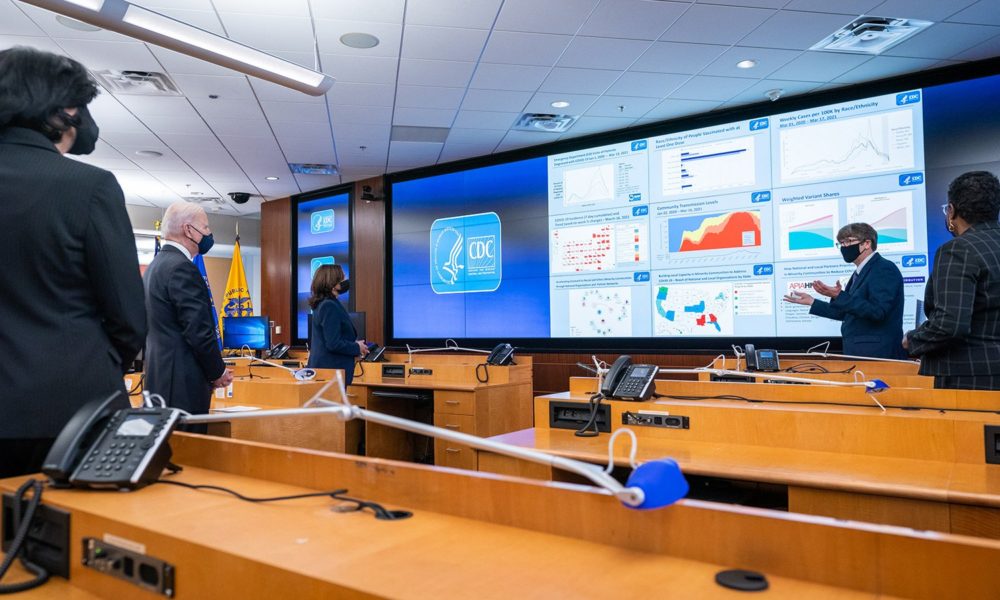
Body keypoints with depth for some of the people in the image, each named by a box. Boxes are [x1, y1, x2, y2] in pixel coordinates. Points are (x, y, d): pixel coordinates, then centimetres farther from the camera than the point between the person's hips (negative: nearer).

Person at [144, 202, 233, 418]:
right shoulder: (182, 267, -16)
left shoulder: (154, 266, 15)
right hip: (182, 383, -10)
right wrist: (218, 372, -6)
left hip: (159, 377, 10)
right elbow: (199, 331, -20)